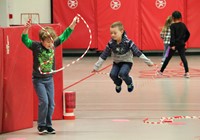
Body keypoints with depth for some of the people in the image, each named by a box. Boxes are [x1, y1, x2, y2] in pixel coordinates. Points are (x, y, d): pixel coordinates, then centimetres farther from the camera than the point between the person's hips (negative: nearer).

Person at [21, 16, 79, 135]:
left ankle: (48, 125, 16)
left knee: (51, 103, 5)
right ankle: (41, 126, 2)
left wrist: (73, 24, -5)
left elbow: (64, 36, 3)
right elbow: (25, 40, -29)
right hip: (38, 79, -5)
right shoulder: (36, 46, -15)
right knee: (44, 101, -12)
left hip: (49, 79, 5)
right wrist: (26, 29, -47)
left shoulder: (53, 45, -2)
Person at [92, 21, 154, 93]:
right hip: (116, 63, 3)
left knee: (122, 73, -31)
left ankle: (130, 83, 3)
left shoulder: (127, 42, -22)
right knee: (113, 74, -22)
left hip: (127, 62, -3)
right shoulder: (111, 43, -13)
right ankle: (118, 84, 13)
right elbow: (104, 55, -5)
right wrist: (96, 66, -4)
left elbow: (137, 52, -19)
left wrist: (148, 62, -18)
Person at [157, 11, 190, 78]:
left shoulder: (172, 26, -9)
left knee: (168, 58, 8)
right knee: (183, 58, -1)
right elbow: (188, 34, 11)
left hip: (174, 44, -3)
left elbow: (172, 36, -18)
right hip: (181, 44, 3)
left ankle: (161, 71, 20)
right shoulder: (183, 25, 6)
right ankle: (187, 72, -14)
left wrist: (172, 45, -20)